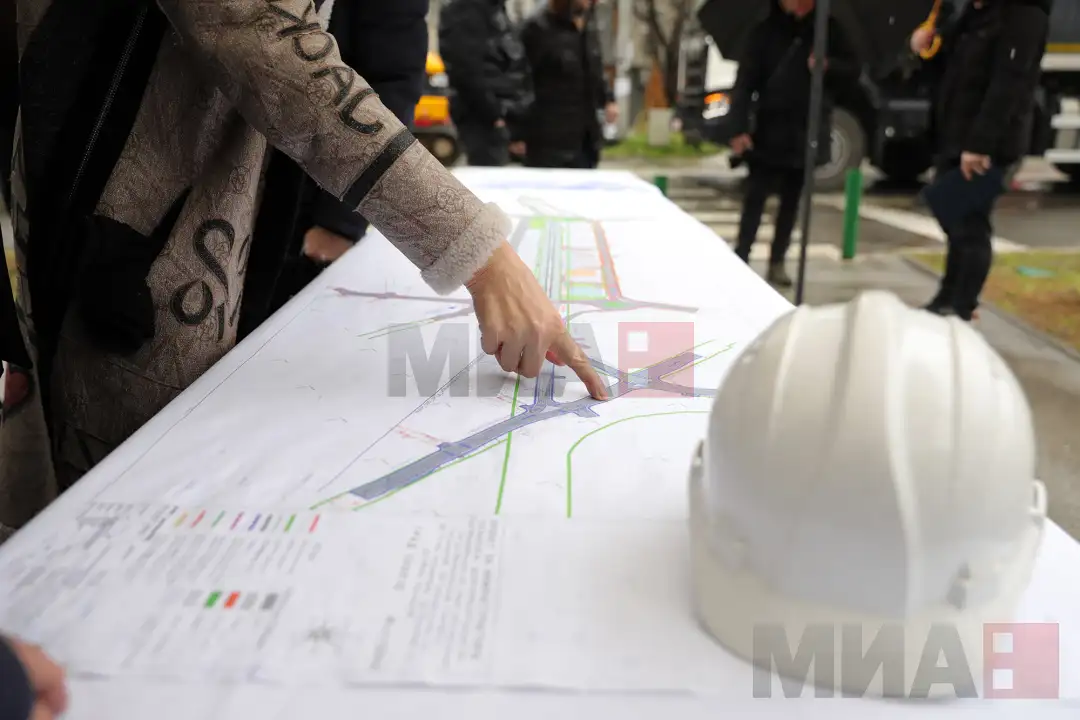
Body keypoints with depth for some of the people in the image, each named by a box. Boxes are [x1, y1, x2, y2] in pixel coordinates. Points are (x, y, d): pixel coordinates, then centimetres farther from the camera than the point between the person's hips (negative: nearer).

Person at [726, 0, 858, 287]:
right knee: (755, 199, -4)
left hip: (807, 133, 3)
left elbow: (853, 69, 7)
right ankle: (740, 259, 1)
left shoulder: (828, 29, 3)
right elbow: (744, 82, -9)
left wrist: (829, 66, -16)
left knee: (792, 200, 10)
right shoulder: (766, 32, -4)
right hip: (769, 133, -3)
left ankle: (777, 262, 19)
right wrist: (739, 129, -19)